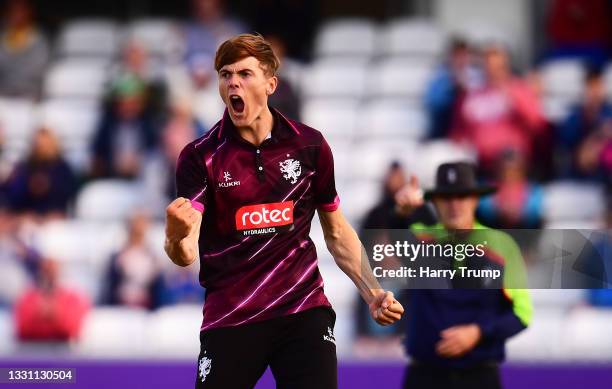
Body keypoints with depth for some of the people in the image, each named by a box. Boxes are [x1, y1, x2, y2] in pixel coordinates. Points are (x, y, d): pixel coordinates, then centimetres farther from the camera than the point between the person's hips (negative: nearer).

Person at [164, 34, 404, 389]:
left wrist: (373, 293, 4)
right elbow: (186, 254, -13)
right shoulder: (200, 157, -4)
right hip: (229, 318, -1)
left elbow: (337, 232, 14)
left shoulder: (310, 146, 1)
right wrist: (177, 238, -36)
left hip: (305, 310, 1)